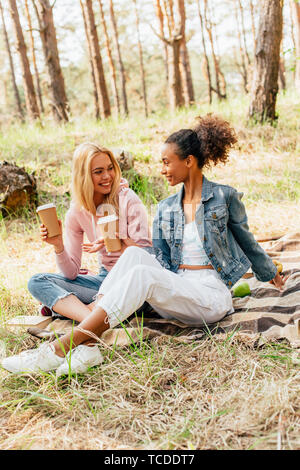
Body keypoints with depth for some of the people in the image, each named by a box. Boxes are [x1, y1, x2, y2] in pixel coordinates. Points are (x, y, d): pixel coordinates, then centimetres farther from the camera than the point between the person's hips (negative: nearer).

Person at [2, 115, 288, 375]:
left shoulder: (225, 197, 0)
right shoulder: (165, 209, 14)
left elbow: (246, 242, 14)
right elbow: (162, 262, 8)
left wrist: (272, 276, 27)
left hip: (212, 295, -5)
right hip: (176, 288, 5)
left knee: (141, 275, -31)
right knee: (134, 254, -23)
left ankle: (61, 349, -39)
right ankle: (86, 345, -37)